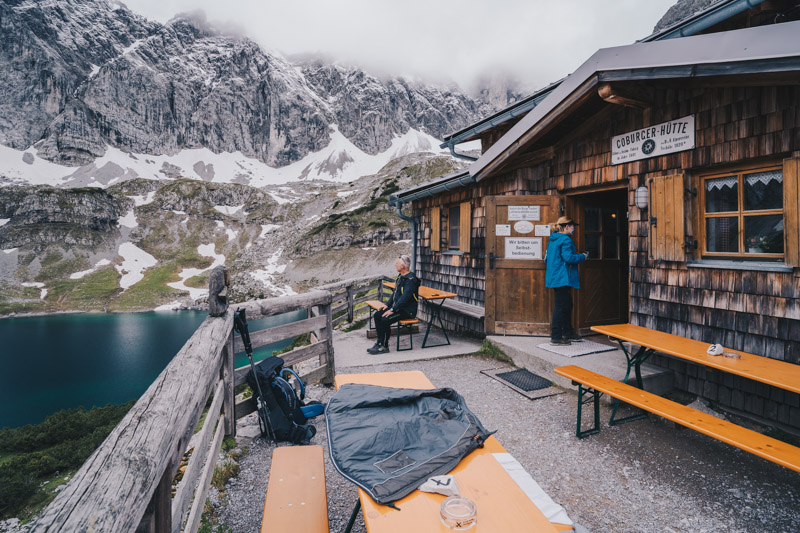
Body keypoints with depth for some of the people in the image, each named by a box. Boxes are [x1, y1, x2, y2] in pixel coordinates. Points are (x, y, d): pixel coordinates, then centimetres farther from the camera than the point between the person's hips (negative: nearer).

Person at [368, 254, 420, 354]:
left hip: (407, 311, -10)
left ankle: (384, 346, -9)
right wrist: (387, 304, 8)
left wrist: (392, 310, -25)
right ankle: (380, 342, 4)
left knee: (385, 320, -24)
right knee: (377, 315, -2)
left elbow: (405, 297, -25)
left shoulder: (411, 279, -19)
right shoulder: (401, 276, 13)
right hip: (397, 307, 10)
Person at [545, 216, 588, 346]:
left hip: (555, 277, 10)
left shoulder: (552, 240, 15)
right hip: (563, 278, -10)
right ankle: (555, 337, -1)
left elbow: (547, 258, 18)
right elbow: (569, 257, -23)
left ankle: (568, 333, 27)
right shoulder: (565, 240, -14)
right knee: (561, 306, -5)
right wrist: (582, 256, -5)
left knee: (567, 305, 18)